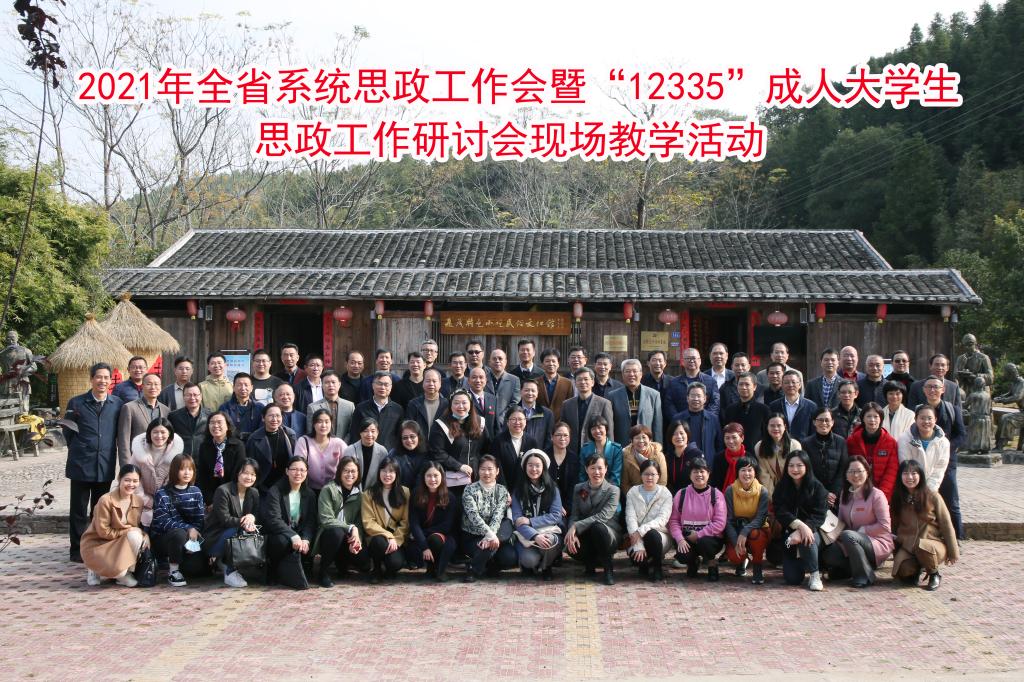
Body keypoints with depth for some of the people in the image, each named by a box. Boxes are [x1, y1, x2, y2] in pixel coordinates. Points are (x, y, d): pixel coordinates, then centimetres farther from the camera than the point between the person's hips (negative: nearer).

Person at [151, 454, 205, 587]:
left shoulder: (196, 492, 6)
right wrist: (188, 529, -28)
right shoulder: (162, 494, -8)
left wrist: (195, 531, -22)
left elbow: (200, 519, 1)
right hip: (164, 537, -5)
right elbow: (163, 521, -17)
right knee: (180, 533, -38)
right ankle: (173, 571, -16)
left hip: (191, 536, 5)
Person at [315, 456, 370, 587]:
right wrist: (351, 528, -25)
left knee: (364, 563, -18)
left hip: (347, 540, 5)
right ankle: (324, 572, -17)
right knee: (336, 532, -38)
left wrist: (357, 538, -18)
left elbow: (359, 522, 2)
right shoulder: (328, 490, -11)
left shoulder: (359, 494, 6)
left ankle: (341, 562, 16)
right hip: (328, 536, -4)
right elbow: (326, 520, -19)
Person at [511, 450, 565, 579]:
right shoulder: (518, 490, 2)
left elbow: (556, 516, -4)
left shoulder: (552, 488, 3)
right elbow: (517, 520, -7)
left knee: (550, 541, -36)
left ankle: (545, 567, -2)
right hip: (526, 534, -1)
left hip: (550, 531, 1)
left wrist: (530, 521, -15)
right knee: (529, 559, -32)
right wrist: (535, 536, -25)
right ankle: (531, 567, 9)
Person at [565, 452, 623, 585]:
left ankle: (608, 568, -14)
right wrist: (572, 534, -23)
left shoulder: (613, 490, -6)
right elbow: (574, 516, -2)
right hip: (586, 536, 3)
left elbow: (602, 517, -20)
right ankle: (590, 563, 7)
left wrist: (576, 527, -28)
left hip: (609, 535, -3)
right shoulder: (578, 489, 6)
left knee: (597, 526, -37)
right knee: (570, 547, -30)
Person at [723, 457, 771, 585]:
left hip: (757, 529, -1)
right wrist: (736, 542, -23)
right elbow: (728, 519, -10)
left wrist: (745, 532, -35)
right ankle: (742, 561, 15)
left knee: (754, 535, -37)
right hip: (735, 530, 1)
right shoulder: (730, 491, -8)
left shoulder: (762, 491, -10)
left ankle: (758, 569, -10)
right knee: (734, 556, -28)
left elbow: (761, 518, -19)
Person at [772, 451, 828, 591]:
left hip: (813, 532, -2)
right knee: (792, 579, -10)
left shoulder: (817, 487, -5)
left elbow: (819, 515, -13)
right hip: (789, 534, 2)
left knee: (805, 539, -38)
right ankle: (801, 565, 27)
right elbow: (780, 512, -11)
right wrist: (800, 525, -29)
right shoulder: (781, 487, 0)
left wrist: (800, 532, -29)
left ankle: (815, 574, -14)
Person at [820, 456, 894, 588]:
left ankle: (865, 575, -19)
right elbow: (841, 522, 9)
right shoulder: (845, 495, 9)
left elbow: (884, 526, -15)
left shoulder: (876, 495, -11)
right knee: (827, 554, -21)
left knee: (847, 535, -35)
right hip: (855, 544, 6)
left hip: (878, 544, -5)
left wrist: (861, 530, -16)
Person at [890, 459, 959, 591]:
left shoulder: (932, 496, -6)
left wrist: (953, 553, -3)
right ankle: (916, 569, 10)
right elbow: (894, 526, 11)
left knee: (921, 546, -38)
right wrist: (896, 552, 8)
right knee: (902, 570, -29)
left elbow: (946, 525, -3)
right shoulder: (898, 498, 5)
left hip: (934, 544, -2)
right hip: (907, 546, 2)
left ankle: (934, 575, -6)